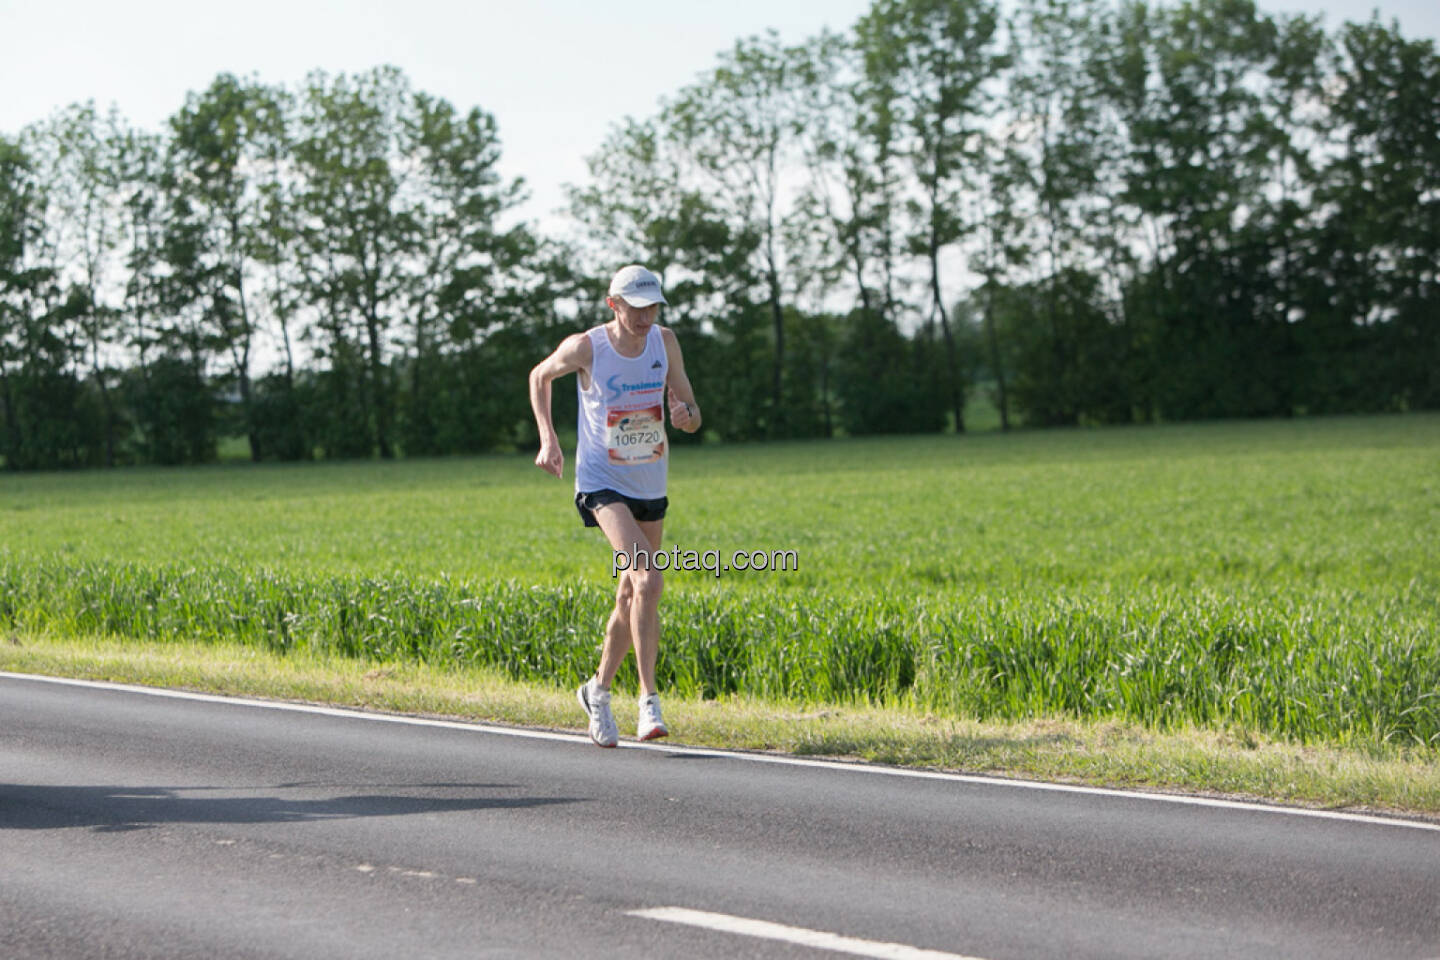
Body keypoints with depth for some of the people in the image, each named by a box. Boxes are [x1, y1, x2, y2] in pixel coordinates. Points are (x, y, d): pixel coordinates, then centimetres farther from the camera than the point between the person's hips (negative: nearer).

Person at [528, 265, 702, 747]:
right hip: (602, 483, -5)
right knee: (648, 580, -24)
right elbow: (540, 376, 6)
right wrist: (548, 440, -3)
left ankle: (598, 689, 33)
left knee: (631, 596, 12)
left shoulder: (665, 341, -4)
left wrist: (685, 415, -23)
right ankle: (649, 699, -23)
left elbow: (693, 415, 2)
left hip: (650, 486, 5)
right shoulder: (585, 347, -14)